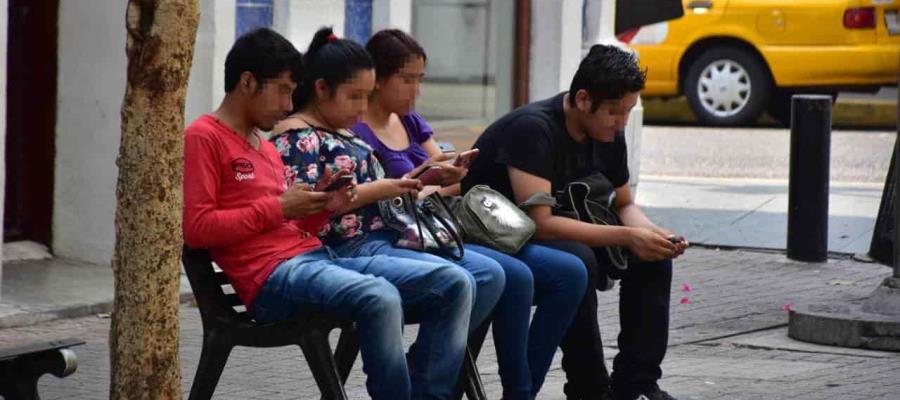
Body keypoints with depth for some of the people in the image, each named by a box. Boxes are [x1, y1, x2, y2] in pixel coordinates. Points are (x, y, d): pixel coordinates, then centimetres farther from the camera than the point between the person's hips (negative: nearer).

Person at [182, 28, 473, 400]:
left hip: (317, 256, 9)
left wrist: (323, 208, 4)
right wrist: (277, 208, -9)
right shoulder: (202, 138, -2)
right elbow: (195, 228, -12)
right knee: (379, 297, -36)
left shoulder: (267, 147, 25)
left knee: (452, 282, -4)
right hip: (271, 276, -9)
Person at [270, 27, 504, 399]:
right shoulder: (296, 137, -8)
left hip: (385, 237, 10)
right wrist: (378, 190, -16)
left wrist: (402, 187, 9)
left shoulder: (345, 134, 22)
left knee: (490, 275, -3)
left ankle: (435, 365, -4)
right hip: (347, 248, -10)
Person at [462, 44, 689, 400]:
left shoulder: (608, 134, -2)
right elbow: (540, 223, -33)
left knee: (652, 258, -10)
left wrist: (653, 234, -11)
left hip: (559, 237, 8)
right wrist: (627, 237, -33)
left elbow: (624, 204, 12)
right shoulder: (533, 129, -26)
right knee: (577, 260, -35)